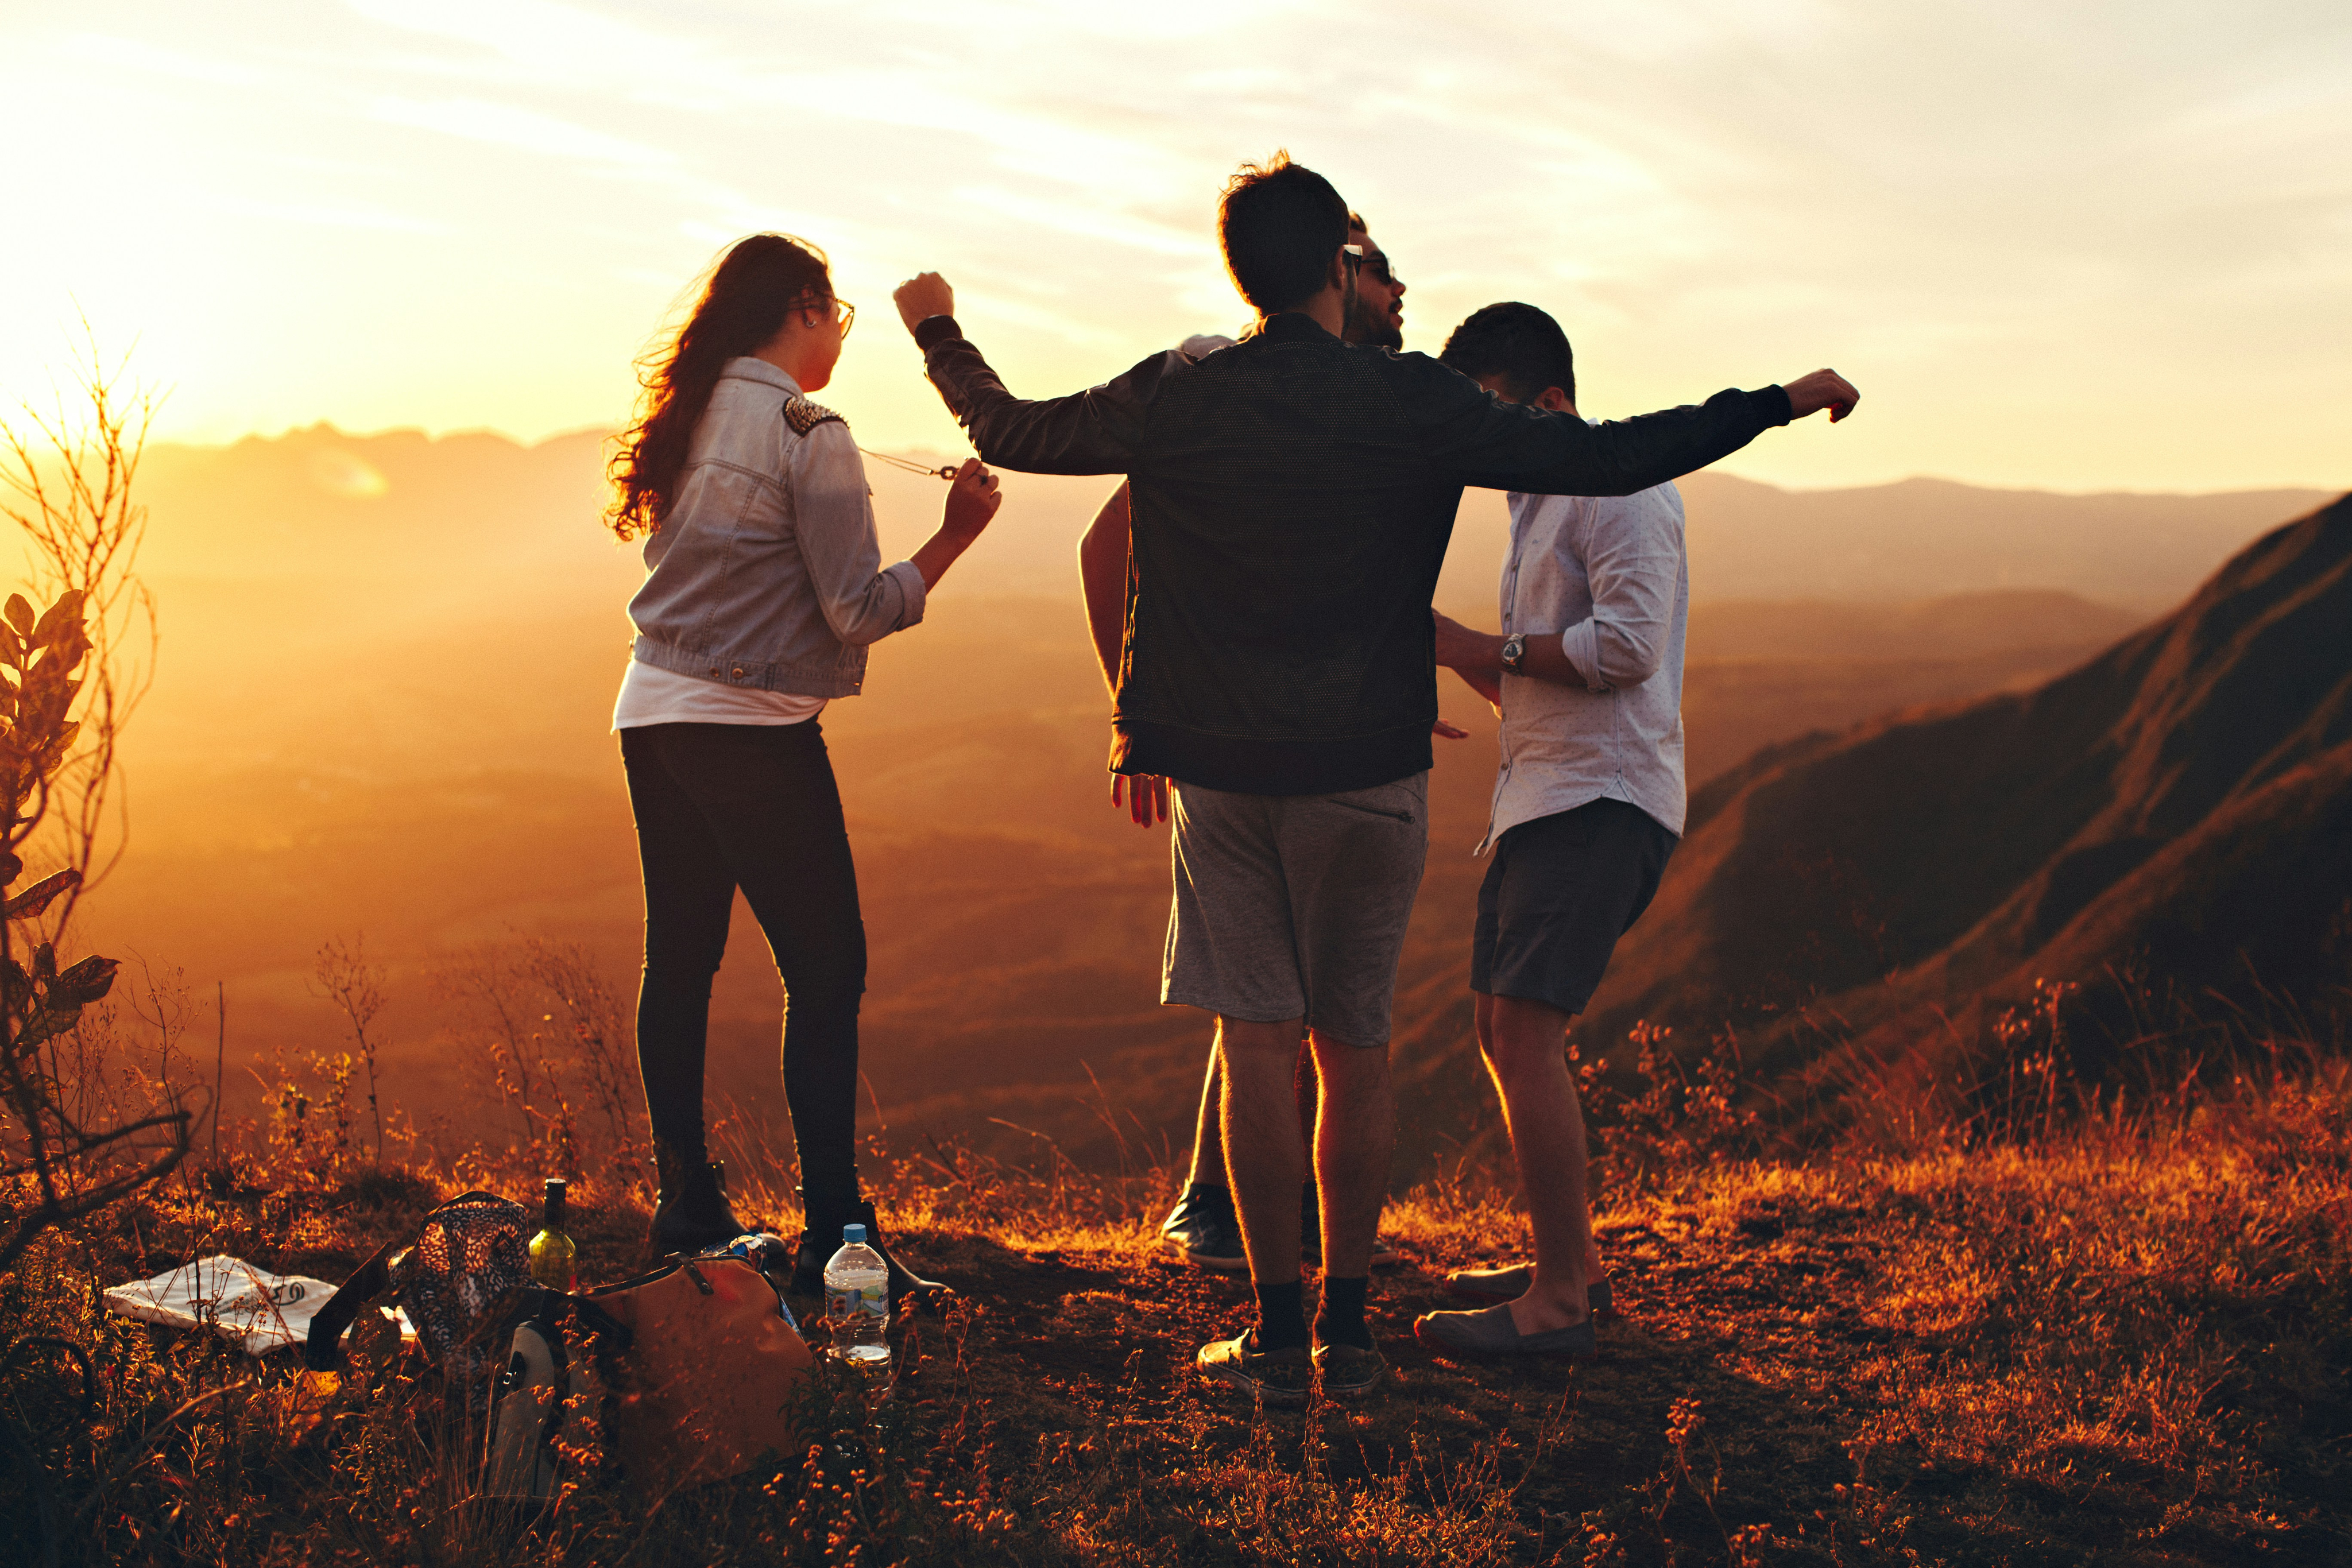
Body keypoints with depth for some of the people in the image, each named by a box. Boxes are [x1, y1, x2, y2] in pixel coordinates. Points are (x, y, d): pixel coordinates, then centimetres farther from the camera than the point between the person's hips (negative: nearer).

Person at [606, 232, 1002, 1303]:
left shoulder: (687, 419, 11)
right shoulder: (808, 431, -11)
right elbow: (860, 611, -14)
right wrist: (956, 535, -6)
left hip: (654, 718, 8)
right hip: (754, 732, -8)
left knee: (679, 962, 13)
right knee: (825, 973, -2)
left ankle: (686, 1208, 20)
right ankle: (834, 1235, -2)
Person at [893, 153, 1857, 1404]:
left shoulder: (1174, 399, -2)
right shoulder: (1412, 404, -9)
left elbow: (1010, 432, 12)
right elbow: (1607, 460, -11)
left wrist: (938, 331, 31)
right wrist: (1779, 402, 0)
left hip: (1220, 770, 1)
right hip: (1366, 773, -1)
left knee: (1256, 1040, 5)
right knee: (1354, 1050, 9)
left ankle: (1278, 1332, 7)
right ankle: (1347, 1328, 15)